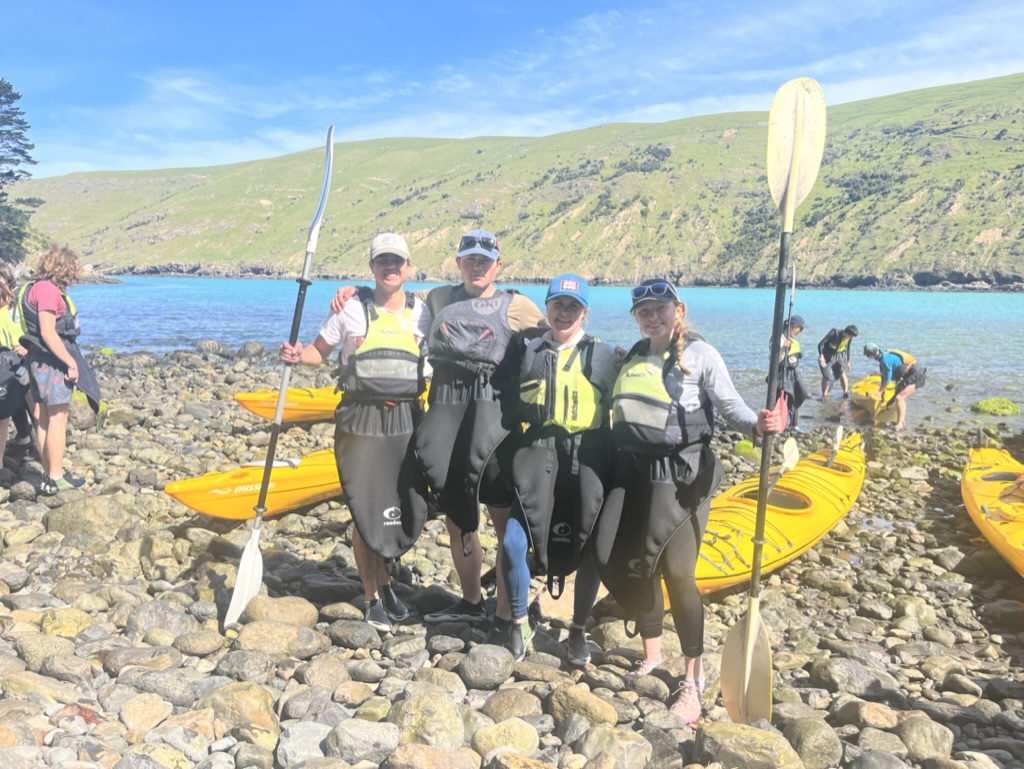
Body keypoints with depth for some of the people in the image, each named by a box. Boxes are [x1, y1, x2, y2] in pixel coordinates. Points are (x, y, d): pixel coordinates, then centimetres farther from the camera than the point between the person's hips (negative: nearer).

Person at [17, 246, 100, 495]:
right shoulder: (48, 289, -15)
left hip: (42, 361, 10)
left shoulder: (38, 288, 14)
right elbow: (47, 332, -21)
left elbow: (42, 329, 14)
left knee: (44, 419, 11)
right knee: (57, 418, -6)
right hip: (52, 361, -10)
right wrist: (71, 362, -18)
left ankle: (49, 475, 18)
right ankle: (55, 479, -2)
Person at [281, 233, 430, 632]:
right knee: (367, 510, 0)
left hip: (405, 420, 3)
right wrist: (297, 355, -14)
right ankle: (372, 598, 18)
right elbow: (319, 351, 7)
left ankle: (383, 580, 31)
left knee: (408, 510, 5)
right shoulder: (352, 309, 0)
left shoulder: (421, 313, 7)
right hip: (361, 420, -2)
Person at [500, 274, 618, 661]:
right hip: (539, 459, 1)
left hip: (589, 463, 0)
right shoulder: (530, 353, 9)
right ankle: (520, 623, 14)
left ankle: (578, 629, 27)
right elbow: (514, 406, 12)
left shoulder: (605, 356, 6)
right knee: (513, 542, -10)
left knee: (591, 550, 5)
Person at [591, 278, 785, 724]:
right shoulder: (633, 357, 16)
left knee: (676, 572, -9)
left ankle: (693, 682, 6)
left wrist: (759, 425, -27)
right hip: (634, 471, 6)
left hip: (681, 474, -6)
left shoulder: (699, 353, -2)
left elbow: (731, 407, -11)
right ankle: (652, 654, 30)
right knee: (622, 565, 7)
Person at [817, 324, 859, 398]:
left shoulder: (849, 337, -11)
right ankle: (824, 395, 8)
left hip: (840, 355, 4)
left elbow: (847, 348, 9)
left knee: (842, 372, -13)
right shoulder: (834, 333, -27)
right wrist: (821, 355, -44)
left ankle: (846, 392, -10)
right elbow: (821, 344, -30)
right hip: (828, 355, -4)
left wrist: (848, 361, 15)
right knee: (826, 375, -3)